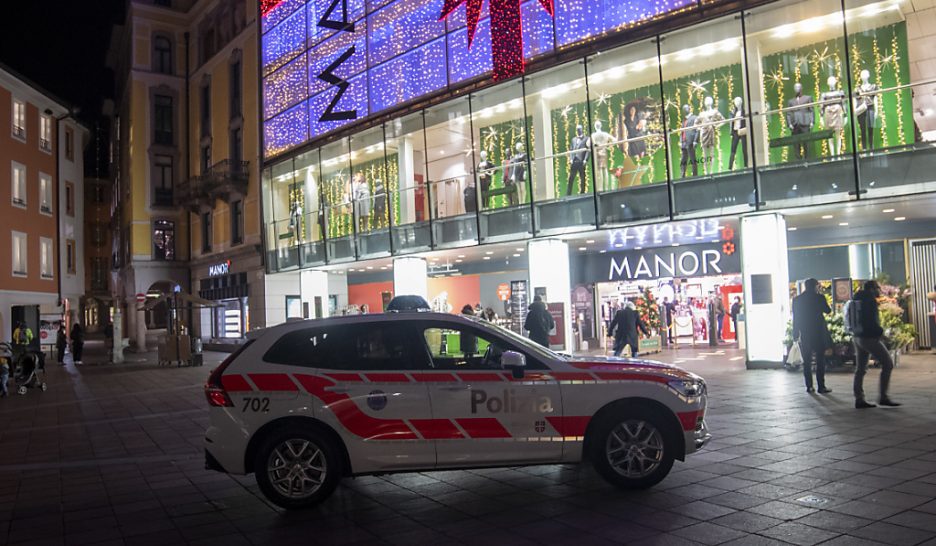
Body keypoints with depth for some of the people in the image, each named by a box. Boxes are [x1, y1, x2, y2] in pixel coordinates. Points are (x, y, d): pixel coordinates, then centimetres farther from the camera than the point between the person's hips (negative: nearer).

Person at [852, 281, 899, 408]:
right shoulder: (870, 300, -13)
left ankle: (859, 399, 10)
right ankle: (883, 397, -1)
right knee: (888, 364, -1)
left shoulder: (859, 300, 14)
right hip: (869, 337, -9)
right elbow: (871, 322, -20)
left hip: (858, 337, 9)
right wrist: (880, 332, -5)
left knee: (860, 369, 9)